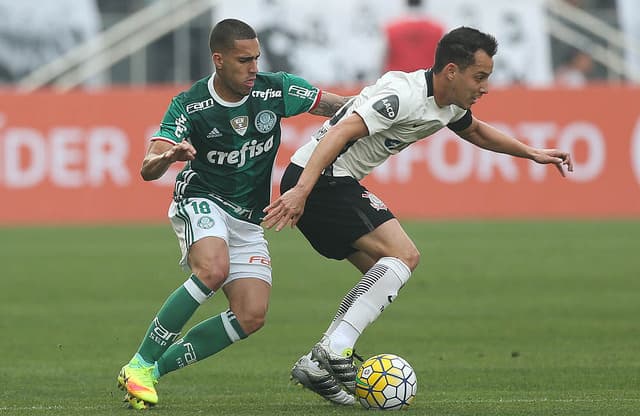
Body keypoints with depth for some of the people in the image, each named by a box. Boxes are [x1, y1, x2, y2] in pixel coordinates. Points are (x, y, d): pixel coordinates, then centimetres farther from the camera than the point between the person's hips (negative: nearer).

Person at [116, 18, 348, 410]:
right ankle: (140, 364, -27)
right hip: (201, 202, -4)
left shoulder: (275, 90, -8)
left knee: (252, 316, -13)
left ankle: (156, 367, -4)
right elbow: (148, 169, -23)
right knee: (213, 269, -36)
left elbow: (341, 107, 5)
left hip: (248, 222, 4)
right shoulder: (189, 106, -15)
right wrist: (167, 157, -46)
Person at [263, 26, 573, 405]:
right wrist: (301, 190, -40)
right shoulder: (404, 95, -22)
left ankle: (316, 366, 7)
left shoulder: (450, 105, 10)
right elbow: (341, 133, -32)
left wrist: (533, 154, 29)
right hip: (317, 179, -10)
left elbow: (476, 131, 34)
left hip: (337, 185, 10)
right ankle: (336, 348, -23)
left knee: (385, 274, 10)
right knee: (404, 255, -16)